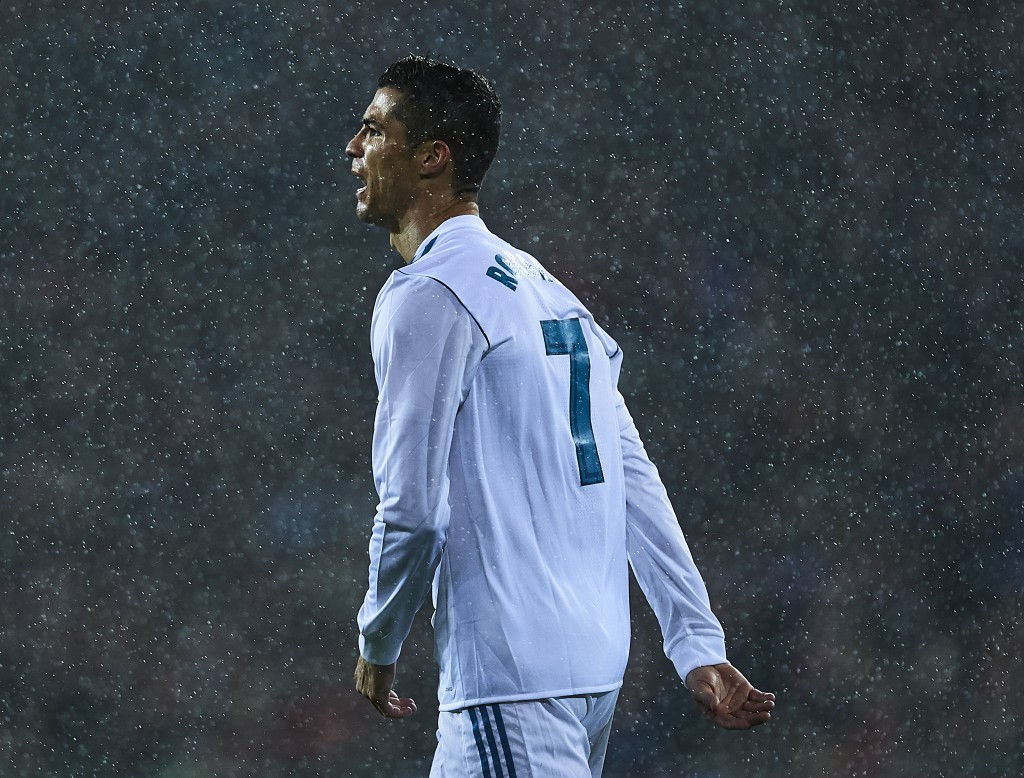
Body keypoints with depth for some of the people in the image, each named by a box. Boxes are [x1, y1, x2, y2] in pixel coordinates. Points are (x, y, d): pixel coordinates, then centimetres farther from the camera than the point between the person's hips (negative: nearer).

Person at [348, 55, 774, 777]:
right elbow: (637, 483, 14)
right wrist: (701, 648, 11)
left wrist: (378, 649, 2)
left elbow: (412, 508, -14)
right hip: (597, 660, 9)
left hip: (511, 681, -9)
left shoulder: (426, 295, -9)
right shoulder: (545, 289, 18)